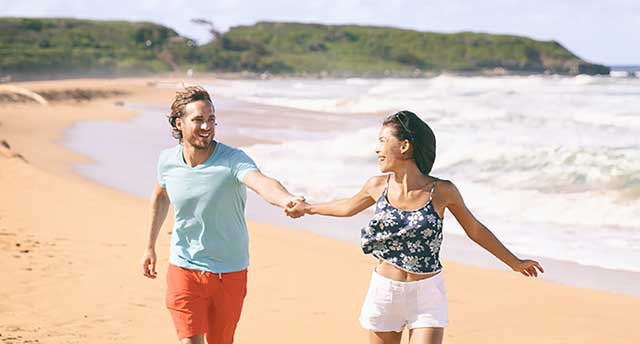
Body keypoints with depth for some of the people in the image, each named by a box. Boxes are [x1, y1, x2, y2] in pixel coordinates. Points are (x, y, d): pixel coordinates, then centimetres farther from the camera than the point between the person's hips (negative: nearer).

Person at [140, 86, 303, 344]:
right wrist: (150, 247, 20)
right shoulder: (167, 161, -6)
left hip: (229, 273, -1)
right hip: (183, 270, 1)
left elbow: (261, 182, -41)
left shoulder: (233, 160, -19)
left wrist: (287, 200, -63)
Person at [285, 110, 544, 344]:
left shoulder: (442, 191, -11)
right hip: (384, 290, 3)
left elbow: (475, 230, 4)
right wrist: (307, 208, 34)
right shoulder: (378, 186, -3)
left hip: (427, 294, -3)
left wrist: (515, 263, 14)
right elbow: (349, 207, 20)